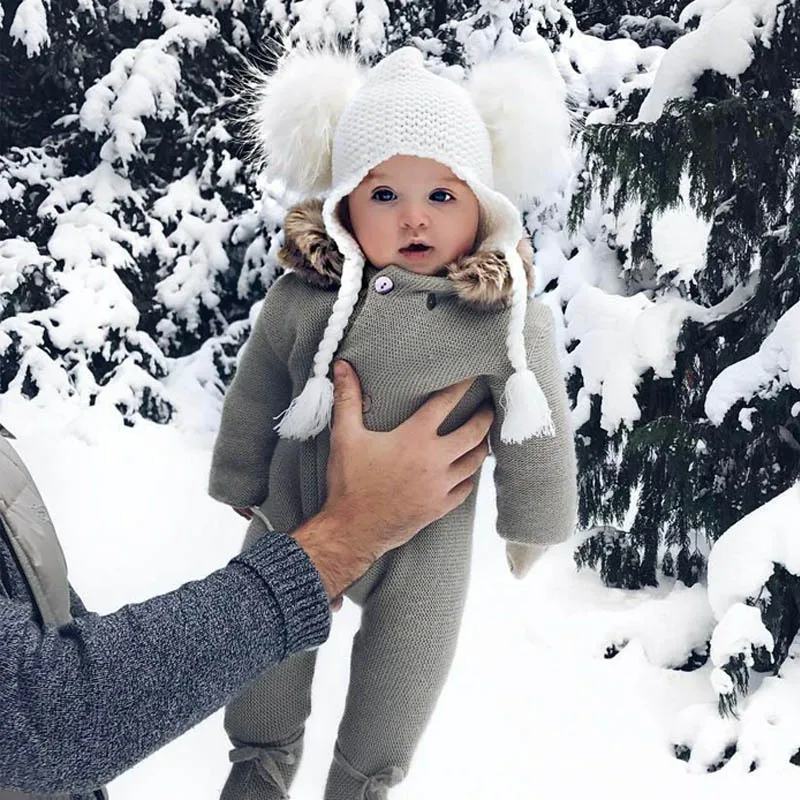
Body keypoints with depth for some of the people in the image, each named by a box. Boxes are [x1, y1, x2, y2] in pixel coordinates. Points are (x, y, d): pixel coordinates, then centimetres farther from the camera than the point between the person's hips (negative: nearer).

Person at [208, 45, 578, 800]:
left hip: (425, 540, -1)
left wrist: (531, 522, 1)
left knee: (401, 672, 19)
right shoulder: (302, 296, -16)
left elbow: (536, 429, -9)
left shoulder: (510, 317, -21)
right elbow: (254, 397, -1)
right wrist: (241, 484, 10)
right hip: (297, 515, 2)